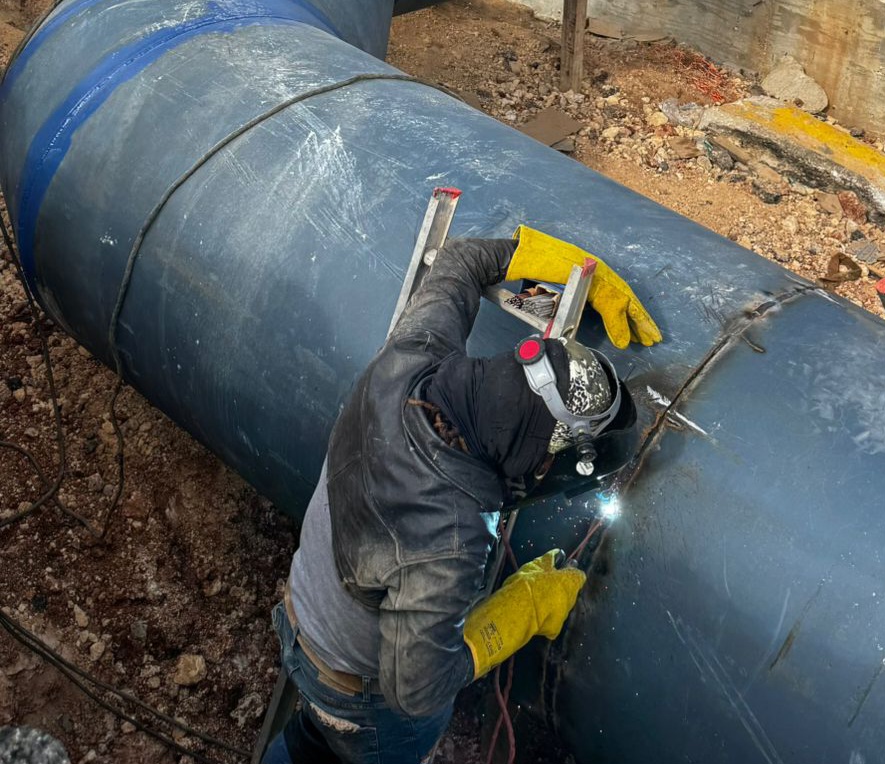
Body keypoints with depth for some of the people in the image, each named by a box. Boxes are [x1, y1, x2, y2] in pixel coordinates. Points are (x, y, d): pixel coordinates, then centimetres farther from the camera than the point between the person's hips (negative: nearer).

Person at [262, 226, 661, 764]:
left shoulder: (410, 362, -29)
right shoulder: (448, 541, -46)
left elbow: (460, 261, -9)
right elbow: (417, 690, -32)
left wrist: (595, 276, -7)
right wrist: (528, 606, -21)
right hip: (368, 695, -6)